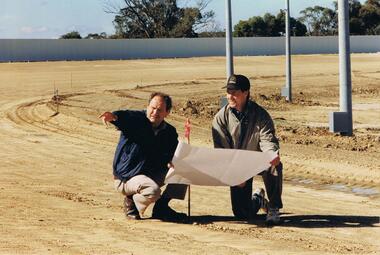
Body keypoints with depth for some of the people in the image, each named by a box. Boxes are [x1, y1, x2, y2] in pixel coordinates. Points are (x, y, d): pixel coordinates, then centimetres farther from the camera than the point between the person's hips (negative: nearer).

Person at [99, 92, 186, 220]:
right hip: (126, 178, -6)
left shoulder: (169, 132, 2)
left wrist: (171, 162, -26)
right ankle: (131, 202, 0)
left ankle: (162, 206, 7)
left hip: (152, 174, 6)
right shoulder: (135, 119, -13)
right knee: (153, 191, -33)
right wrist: (114, 117, -58)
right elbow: (124, 116, -34)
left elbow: (174, 154, -1)